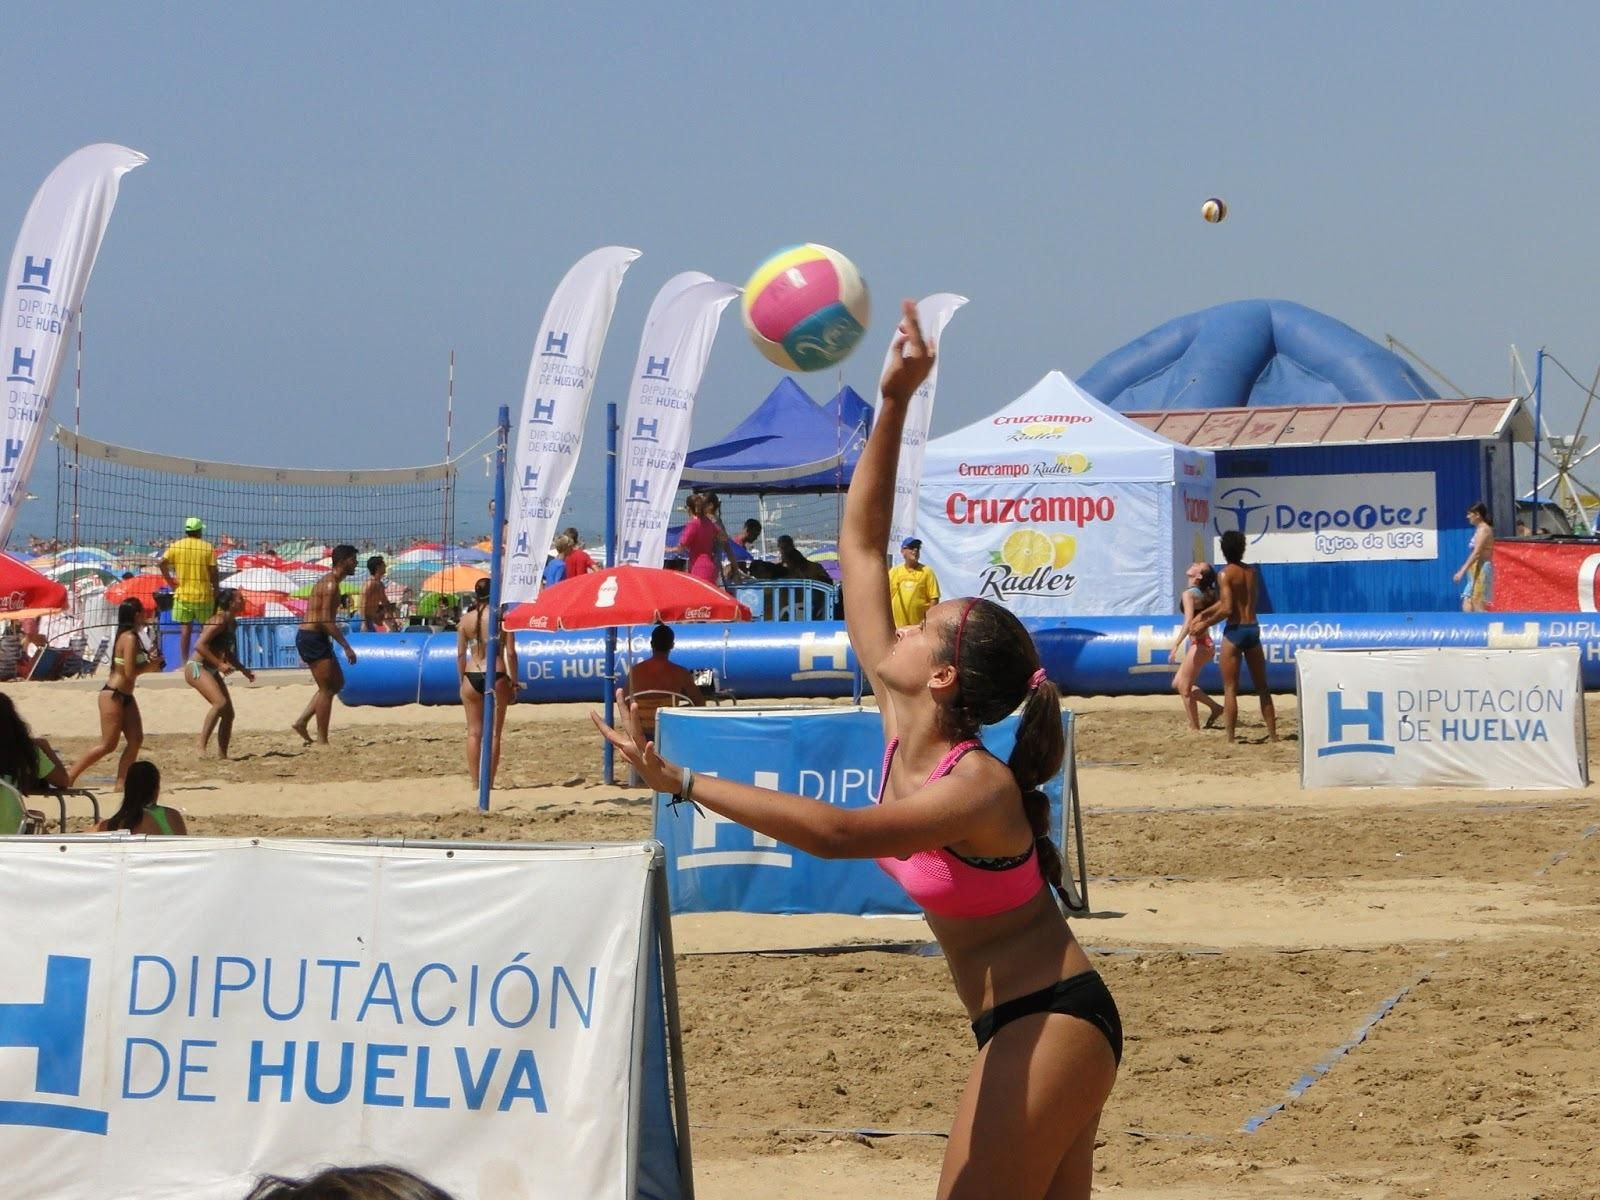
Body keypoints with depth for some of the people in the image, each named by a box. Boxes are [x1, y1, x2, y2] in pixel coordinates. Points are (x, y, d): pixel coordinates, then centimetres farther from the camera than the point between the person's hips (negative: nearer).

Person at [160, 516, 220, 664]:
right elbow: (213, 571, -6)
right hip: (203, 595, -1)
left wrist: (171, 582, 1)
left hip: (182, 594, 1)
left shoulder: (176, 546, 0)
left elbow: (162, 563, -7)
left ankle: (185, 661, 6)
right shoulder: (207, 547, -4)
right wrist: (216, 590, 6)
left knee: (186, 628, 7)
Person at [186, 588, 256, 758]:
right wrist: (219, 664, -26)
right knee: (220, 703, -28)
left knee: (228, 713, 7)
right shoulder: (219, 621, -16)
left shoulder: (231, 623, 13)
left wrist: (243, 670, 23)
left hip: (211, 671, 10)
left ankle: (222, 755, 13)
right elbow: (199, 645, -25)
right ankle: (202, 747, -30)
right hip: (196, 668, -10)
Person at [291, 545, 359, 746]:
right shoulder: (330, 585, -16)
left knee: (337, 683, 16)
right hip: (313, 638, -10)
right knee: (327, 689, -5)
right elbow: (326, 620, -23)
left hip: (311, 638, 10)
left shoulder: (328, 582, 17)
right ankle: (322, 741, -2)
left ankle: (302, 722, 13)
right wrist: (346, 647, -23)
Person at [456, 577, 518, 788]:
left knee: (474, 732, 11)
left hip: (472, 676, 2)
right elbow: (511, 653, -5)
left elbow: (460, 654, 5)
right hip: (496, 676, -2)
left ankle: (475, 783, 10)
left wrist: (462, 681, 14)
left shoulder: (466, 620, 4)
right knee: (494, 733, 4)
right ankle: (489, 783, 2)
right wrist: (513, 682, 2)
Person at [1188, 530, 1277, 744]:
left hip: (1234, 631, -6)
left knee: (1230, 689, 0)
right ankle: (1273, 735, 14)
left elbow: (1226, 609, -17)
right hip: (1253, 629, 6)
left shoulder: (1225, 574, -9)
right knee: (1262, 687, 13)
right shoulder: (1251, 572, 10)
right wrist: (1203, 614, 17)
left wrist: (1205, 624, -5)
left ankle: (1230, 738, -4)